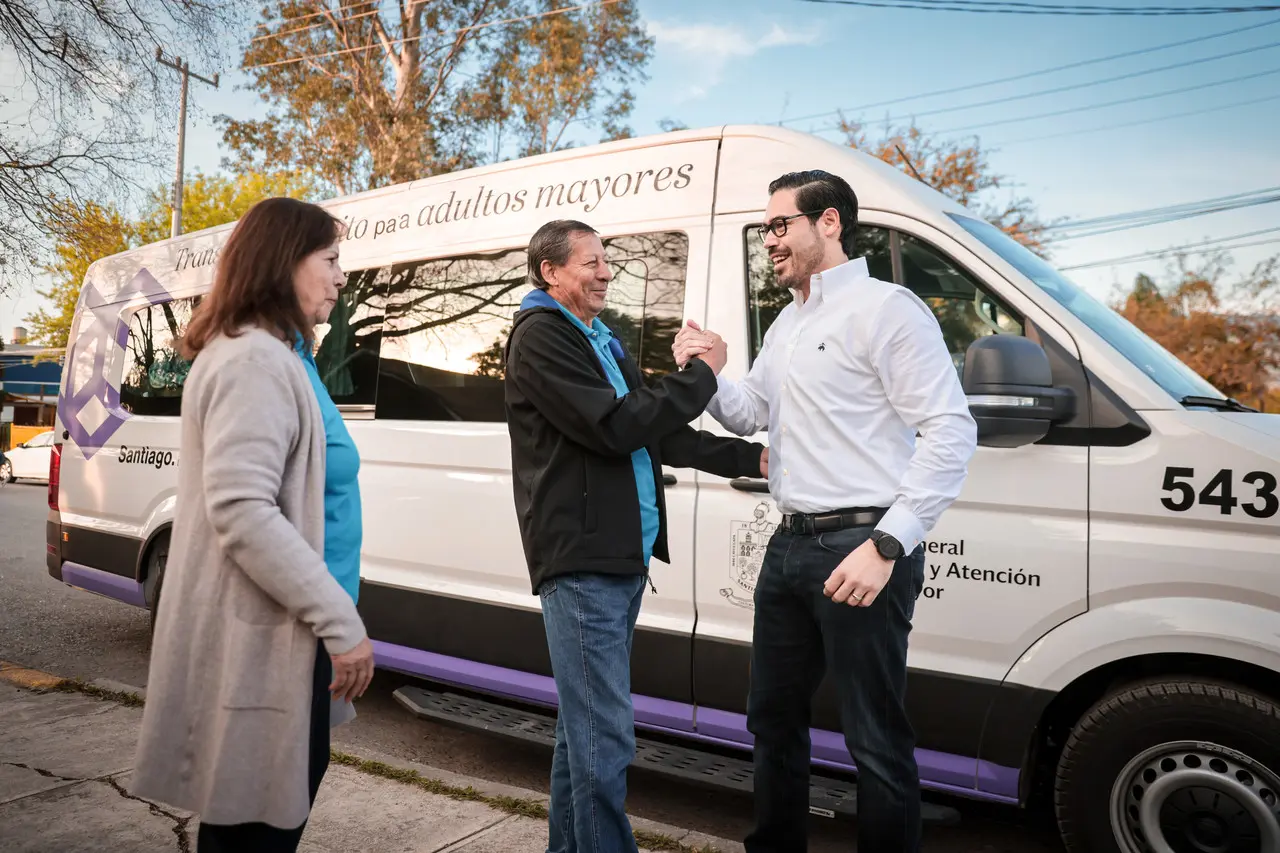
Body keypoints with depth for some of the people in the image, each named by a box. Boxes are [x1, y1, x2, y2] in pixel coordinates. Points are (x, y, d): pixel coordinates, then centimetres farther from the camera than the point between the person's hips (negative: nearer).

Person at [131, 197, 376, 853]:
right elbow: (242, 512, -26)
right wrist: (342, 622, -22)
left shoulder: (273, 357, 15)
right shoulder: (256, 361, -17)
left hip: (275, 635, 10)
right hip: (263, 644, -10)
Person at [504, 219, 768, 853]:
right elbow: (617, 427, -19)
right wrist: (701, 373, -10)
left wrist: (750, 458, 13)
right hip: (582, 563, -9)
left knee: (582, 726, 18)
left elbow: (659, 434, 20)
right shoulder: (541, 337, -9)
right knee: (605, 736, -6)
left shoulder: (601, 341, 20)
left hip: (621, 559, 9)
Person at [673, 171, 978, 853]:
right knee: (772, 717, 20)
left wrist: (887, 545, -21)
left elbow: (951, 432, -16)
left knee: (876, 741, 1)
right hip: (789, 547, 9)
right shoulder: (787, 323, 18)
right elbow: (751, 414, 26)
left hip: (860, 549, -9)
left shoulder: (883, 308, -10)